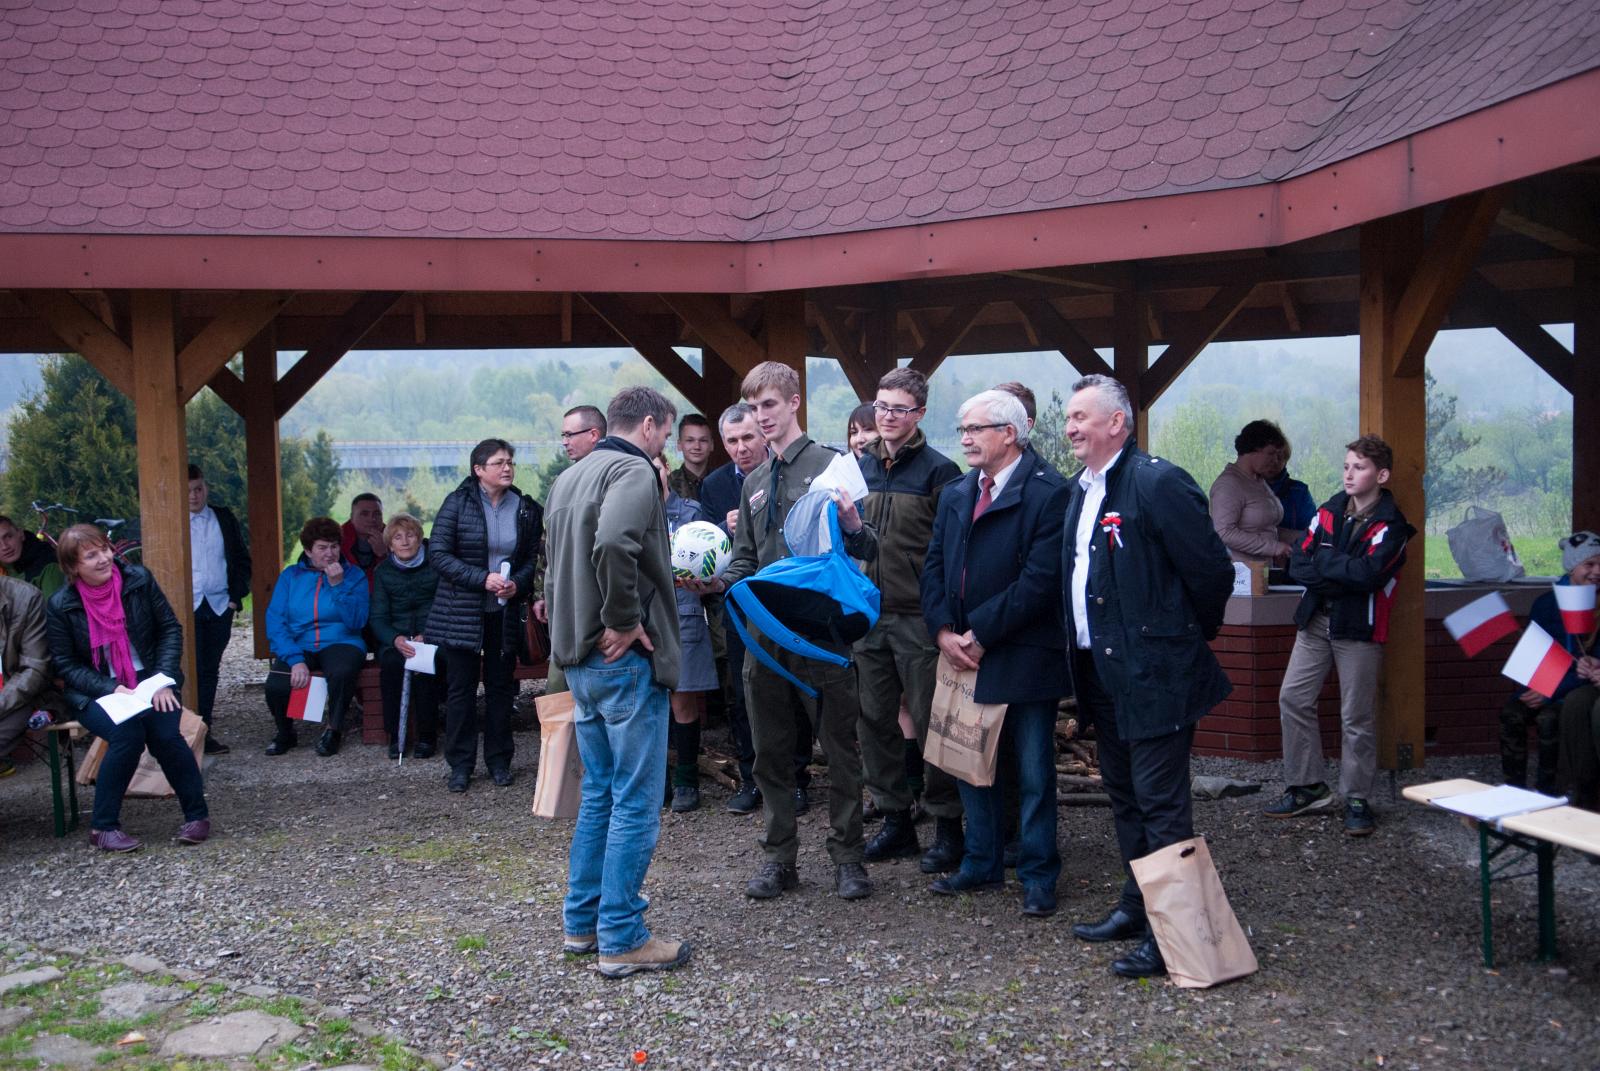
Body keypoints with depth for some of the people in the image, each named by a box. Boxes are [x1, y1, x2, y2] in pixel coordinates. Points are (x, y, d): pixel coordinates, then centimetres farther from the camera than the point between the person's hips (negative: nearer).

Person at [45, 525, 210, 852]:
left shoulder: (139, 580, -2)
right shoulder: (60, 606, -5)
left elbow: (170, 628, 3)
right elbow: (66, 664, -2)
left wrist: (164, 679, -10)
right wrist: (111, 689, -17)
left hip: (149, 681, 1)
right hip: (97, 693, -1)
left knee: (164, 731, -27)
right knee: (127, 731, -31)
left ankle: (197, 814, -9)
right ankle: (103, 826, -15)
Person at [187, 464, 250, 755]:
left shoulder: (225, 519, 10)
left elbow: (242, 560, 14)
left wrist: (236, 596, 4)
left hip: (220, 607, 3)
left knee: (210, 670, 7)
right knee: (192, 670, -7)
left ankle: (204, 729, 12)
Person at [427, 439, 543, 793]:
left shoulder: (526, 508, 3)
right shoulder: (457, 503, -7)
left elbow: (533, 558, 7)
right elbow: (438, 554, -11)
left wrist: (517, 583, -14)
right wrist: (483, 578, -20)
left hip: (505, 613, 3)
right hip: (461, 613, -3)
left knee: (501, 687, 9)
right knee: (461, 688, 4)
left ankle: (499, 760, 21)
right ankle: (460, 764, 13)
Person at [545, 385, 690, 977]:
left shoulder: (568, 478, 16)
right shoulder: (633, 472, -13)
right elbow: (614, 543, -31)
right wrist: (624, 620, -21)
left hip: (581, 659, 9)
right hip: (626, 660, -9)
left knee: (599, 793, 18)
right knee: (637, 804, -1)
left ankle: (581, 922, 25)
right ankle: (621, 939, 5)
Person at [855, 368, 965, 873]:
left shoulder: (939, 471, -6)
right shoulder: (860, 467, 10)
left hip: (918, 618, -5)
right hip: (868, 617, 6)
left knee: (930, 723, 1)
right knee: (875, 721, 10)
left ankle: (948, 826, 12)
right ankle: (896, 820, 22)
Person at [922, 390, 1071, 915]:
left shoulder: (1048, 492, -12)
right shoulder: (955, 495, 12)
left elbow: (1041, 577, -18)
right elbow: (935, 566, 11)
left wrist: (981, 634, -16)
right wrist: (944, 632, -5)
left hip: (1023, 658, -7)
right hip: (964, 655, 7)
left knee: (1033, 772, 4)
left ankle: (1038, 874, 18)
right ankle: (982, 863, 29)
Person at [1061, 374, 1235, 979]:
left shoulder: (1157, 483, -16)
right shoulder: (1081, 491, 12)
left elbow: (1212, 570, -15)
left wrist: (1191, 634, -2)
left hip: (1153, 673, -9)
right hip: (1103, 673, 9)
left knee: (1161, 806, -3)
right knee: (1124, 799, 19)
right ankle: (1136, 909, 32)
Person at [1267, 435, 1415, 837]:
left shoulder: (1390, 525, -7)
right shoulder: (1329, 512, 8)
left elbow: (1367, 573, -23)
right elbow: (1298, 565, 1)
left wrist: (1323, 564, -10)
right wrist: (1343, 575, -14)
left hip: (1359, 628, -5)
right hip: (1316, 622, 5)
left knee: (1357, 717, 0)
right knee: (1293, 699, 4)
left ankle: (1357, 800, 13)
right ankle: (1307, 788, 16)